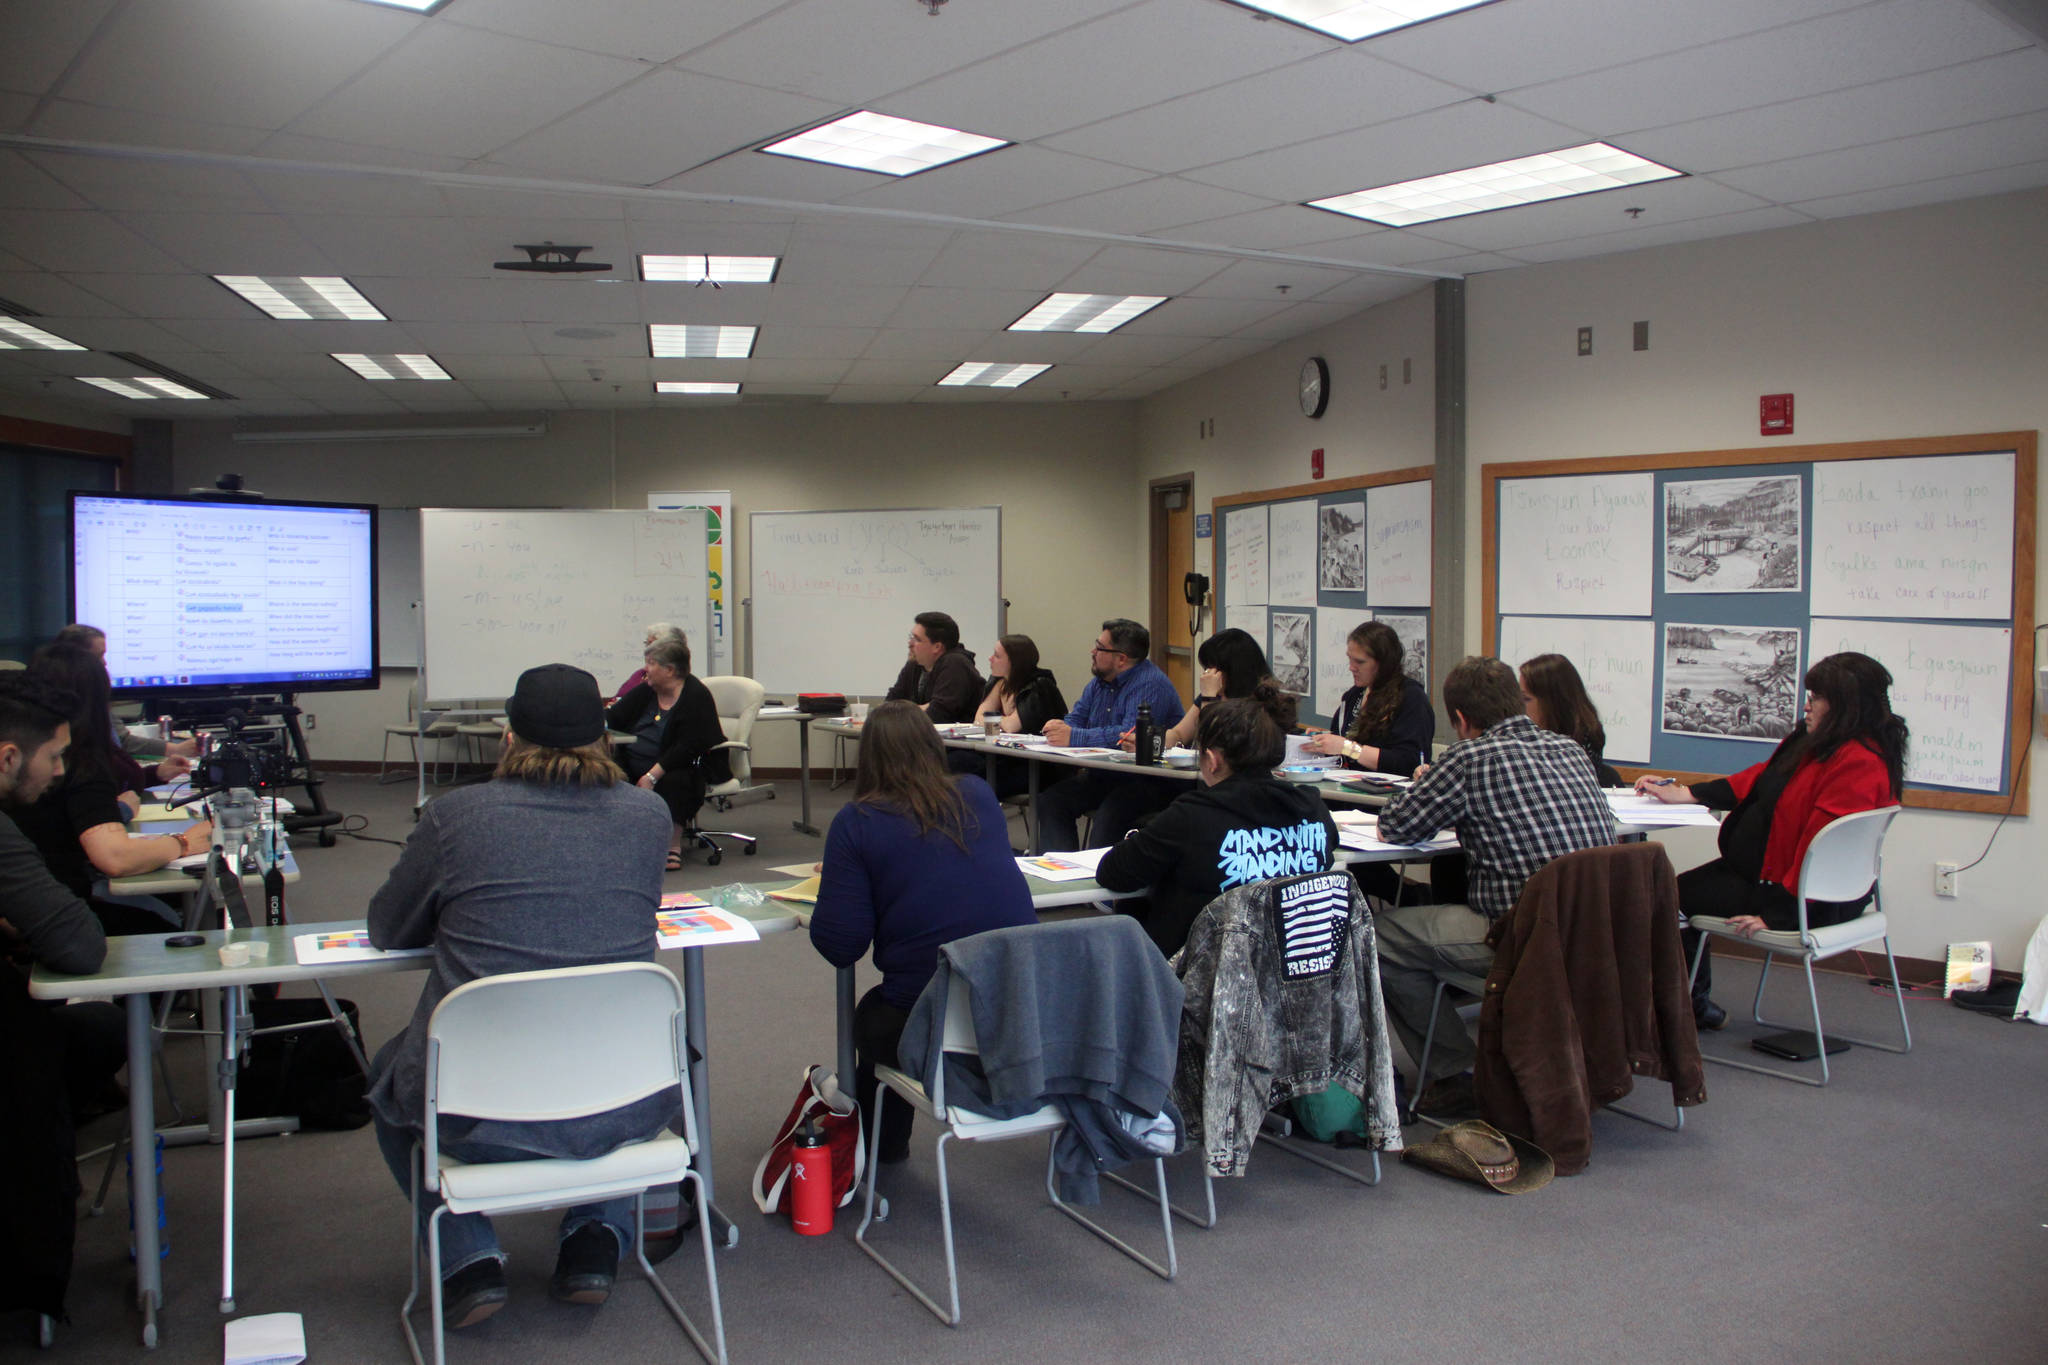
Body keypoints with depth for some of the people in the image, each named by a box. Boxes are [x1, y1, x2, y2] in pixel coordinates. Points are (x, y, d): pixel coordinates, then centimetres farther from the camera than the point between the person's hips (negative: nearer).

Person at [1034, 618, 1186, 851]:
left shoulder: (1151, 685, -18)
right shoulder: (1100, 681, 12)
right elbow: (1076, 718, 18)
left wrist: (1074, 737, -29)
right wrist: (1060, 729, -8)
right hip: (1102, 776, 9)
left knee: (1108, 818, -33)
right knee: (1049, 801, -7)